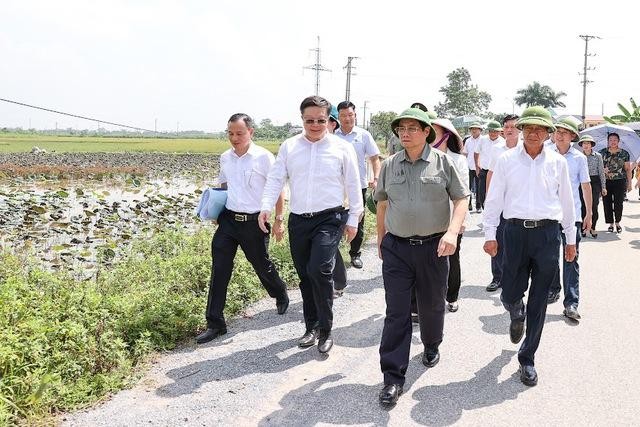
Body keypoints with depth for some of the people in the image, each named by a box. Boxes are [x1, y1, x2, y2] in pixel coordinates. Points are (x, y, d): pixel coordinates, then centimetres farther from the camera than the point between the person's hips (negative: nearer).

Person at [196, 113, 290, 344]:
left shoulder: (263, 157, -10)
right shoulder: (225, 158, 6)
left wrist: (279, 220, -7)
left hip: (254, 222, -4)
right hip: (228, 219, 4)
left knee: (262, 265, 13)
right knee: (218, 271, -2)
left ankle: (281, 296, 45)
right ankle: (215, 323, 5)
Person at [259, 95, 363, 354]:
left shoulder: (342, 148, 0)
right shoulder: (289, 147, 6)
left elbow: (353, 185, 4)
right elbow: (275, 178, 1)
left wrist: (353, 219, 3)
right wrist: (266, 207, -14)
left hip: (329, 219, -3)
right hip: (298, 220, 4)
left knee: (319, 270, -19)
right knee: (305, 276, 11)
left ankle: (325, 329, -2)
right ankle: (311, 327, 28)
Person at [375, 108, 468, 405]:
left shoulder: (442, 162, -2)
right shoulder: (389, 165, 4)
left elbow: (461, 200, -2)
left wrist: (452, 232, -17)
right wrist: (381, 240, 17)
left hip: (434, 247, -1)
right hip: (396, 247, 1)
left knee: (432, 305, 16)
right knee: (396, 312, -2)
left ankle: (431, 346, 46)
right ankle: (393, 377, 2)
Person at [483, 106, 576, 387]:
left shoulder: (557, 162, 7)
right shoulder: (507, 160, 3)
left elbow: (566, 202, 13)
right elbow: (494, 198, 5)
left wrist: (571, 239, 15)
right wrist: (490, 234, 0)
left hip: (547, 234, 1)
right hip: (516, 232, 0)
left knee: (539, 301, 5)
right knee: (510, 295, 3)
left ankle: (527, 358, 18)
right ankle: (517, 315, 42)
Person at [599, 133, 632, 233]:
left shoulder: (624, 153, 4)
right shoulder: (602, 153, 6)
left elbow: (628, 169, 6)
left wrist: (629, 183, 2)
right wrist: (603, 170, -11)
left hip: (620, 181, -1)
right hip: (605, 182, 1)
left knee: (618, 203, -3)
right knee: (607, 203, 1)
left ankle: (617, 223, 15)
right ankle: (610, 223, 12)